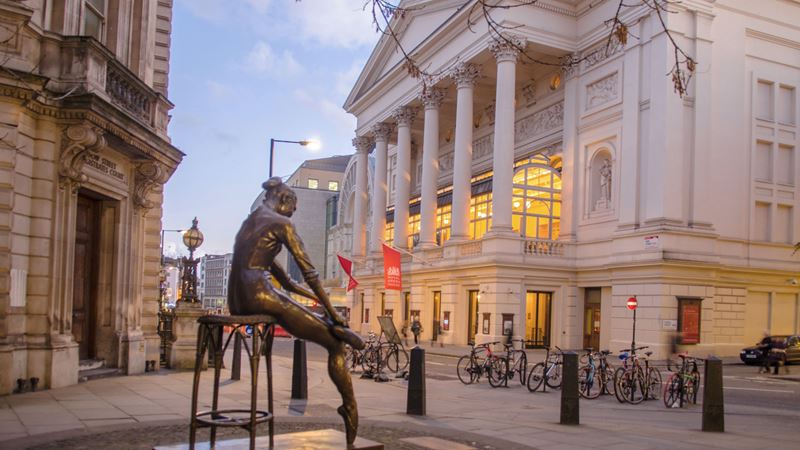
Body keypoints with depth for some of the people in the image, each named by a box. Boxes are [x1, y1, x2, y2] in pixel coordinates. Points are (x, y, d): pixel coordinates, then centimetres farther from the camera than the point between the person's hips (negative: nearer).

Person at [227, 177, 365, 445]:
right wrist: (332, 312, 0)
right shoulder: (281, 223, 0)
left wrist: (304, 292, 32)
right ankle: (350, 409, -5)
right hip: (260, 296, -9)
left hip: (236, 301, 9)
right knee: (335, 344, -4)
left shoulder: (248, 222, 25)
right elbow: (308, 270, -5)